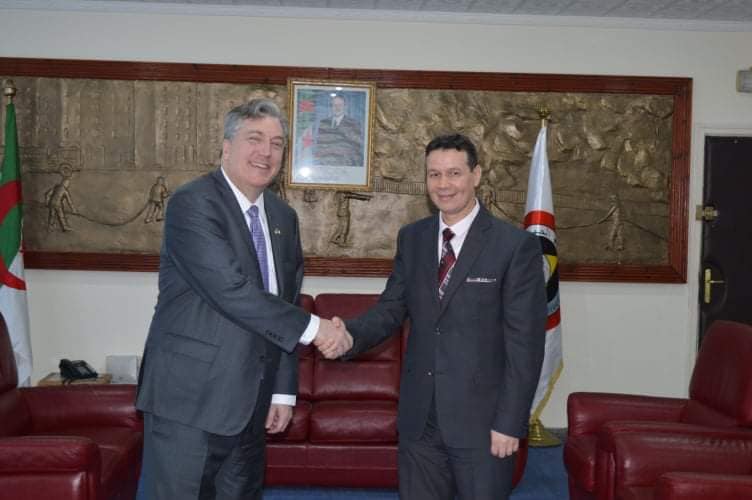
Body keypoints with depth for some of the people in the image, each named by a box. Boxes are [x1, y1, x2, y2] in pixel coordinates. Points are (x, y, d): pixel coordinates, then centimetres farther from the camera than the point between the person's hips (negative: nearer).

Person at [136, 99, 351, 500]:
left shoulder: (283, 217, 11)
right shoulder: (192, 203, -12)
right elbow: (230, 290, -22)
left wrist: (283, 390, 11)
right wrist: (313, 328, -17)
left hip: (249, 403, 7)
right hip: (189, 398, -6)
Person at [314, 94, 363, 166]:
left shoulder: (354, 124, 1)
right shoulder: (322, 123, 12)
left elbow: (358, 149, -1)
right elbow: (318, 146, 15)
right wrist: (316, 165, 7)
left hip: (344, 168, -3)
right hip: (324, 167, 3)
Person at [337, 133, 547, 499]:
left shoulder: (517, 246, -9)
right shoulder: (411, 238, 7)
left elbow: (525, 343, -10)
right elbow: (392, 307, 6)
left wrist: (510, 422, -12)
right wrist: (350, 334, -15)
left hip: (481, 418, -4)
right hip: (418, 415, 4)